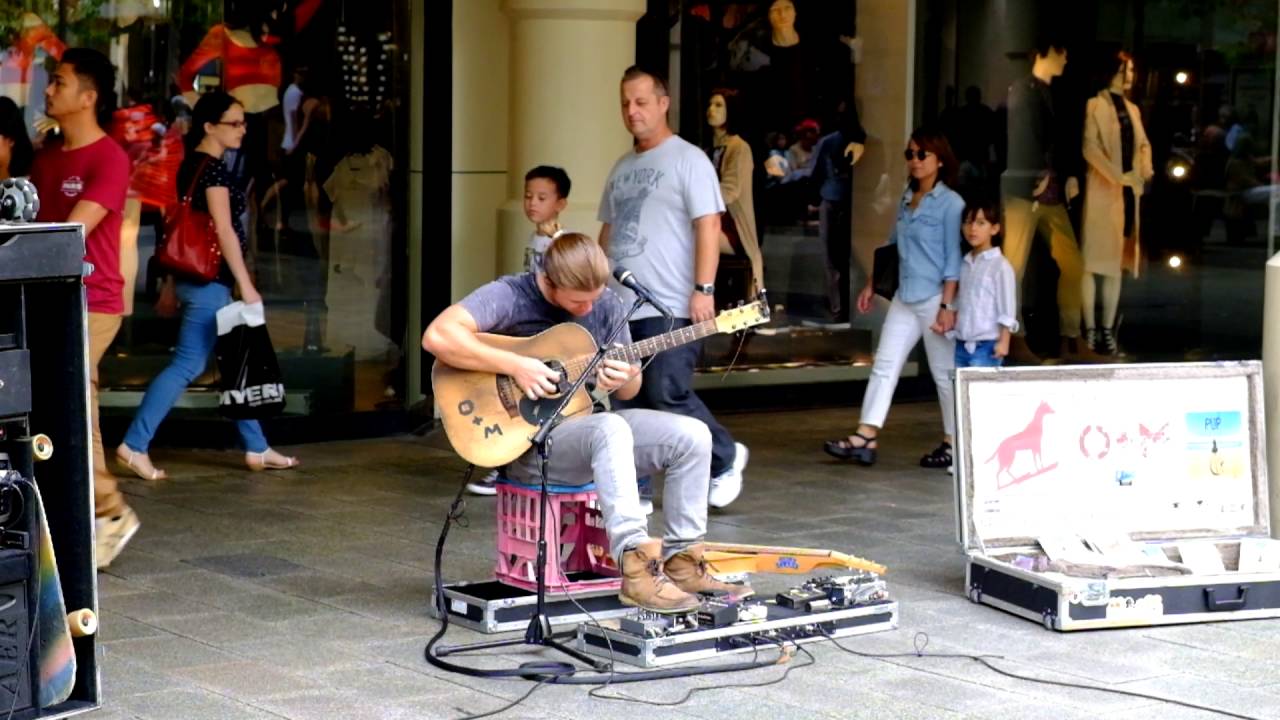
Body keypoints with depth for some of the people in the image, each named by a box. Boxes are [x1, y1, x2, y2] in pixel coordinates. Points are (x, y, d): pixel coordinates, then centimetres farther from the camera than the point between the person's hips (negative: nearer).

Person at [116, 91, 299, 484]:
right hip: (209, 280, -10)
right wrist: (246, 285, -17)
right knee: (188, 364, -7)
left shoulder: (191, 164, 13)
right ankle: (135, 445, -5)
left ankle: (256, 449, 20)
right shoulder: (213, 168, -15)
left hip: (196, 277, 10)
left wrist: (173, 282, 21)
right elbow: (224, 232, -19)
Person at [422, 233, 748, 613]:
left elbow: (629, 391, 13)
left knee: (693, 436, -12)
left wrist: (626, 379, -13)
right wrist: (516, 366, -29)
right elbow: (437, 336, -30)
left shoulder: (607, 305, 4)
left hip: (590, 421, 7)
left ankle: (681, 560, -3)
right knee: (611, 430, -37)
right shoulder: (509, 296, -14)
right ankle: (636, 567, -41)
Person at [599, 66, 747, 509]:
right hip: (619, 306, 7)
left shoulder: (687, 159, -4)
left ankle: (725, 458, 11)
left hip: (670, 308, -7)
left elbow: (708, 226, -11)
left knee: (667, 396, -11)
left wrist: (704, 289, -19)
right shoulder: (622, 167, 18)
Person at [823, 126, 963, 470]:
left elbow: (954, 259, -12)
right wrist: (870, 286, 19)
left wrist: (947, 306, -17)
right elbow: (892, 245, 21)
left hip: (935, 299, -7)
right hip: (904, 298, 7)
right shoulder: (906, 199, 12)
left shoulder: (951, 203, -9)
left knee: (944, 371, 2)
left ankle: (953, 444, 12)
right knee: (884, 364, 2)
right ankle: (866, 437, 0)